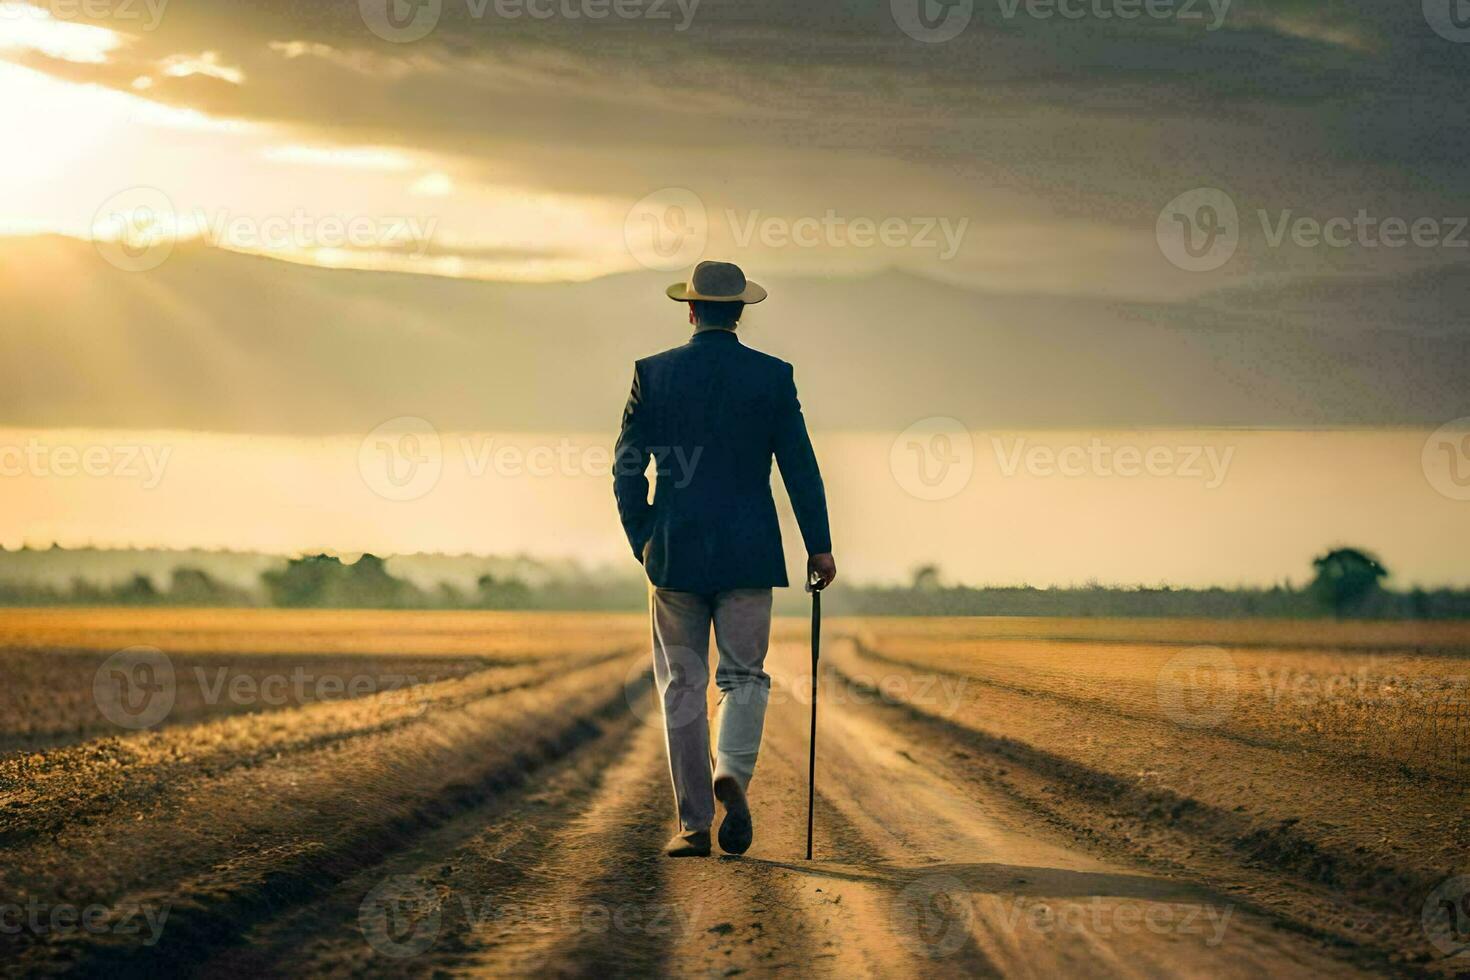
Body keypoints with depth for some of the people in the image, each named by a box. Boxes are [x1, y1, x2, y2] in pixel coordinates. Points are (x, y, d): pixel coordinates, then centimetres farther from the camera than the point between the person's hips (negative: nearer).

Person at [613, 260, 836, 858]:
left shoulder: (653, 374, -1)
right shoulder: (772, 376, -2)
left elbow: (628, 468, 0)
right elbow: (800, 467, -1)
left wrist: (643, 543, 11)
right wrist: (819, 547, 6)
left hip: (674, 555, 0)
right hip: (749, 555, 0)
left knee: (682, 687, 7)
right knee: (743, 676, 10)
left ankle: (694, 825, 5)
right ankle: (733, 773, -18)